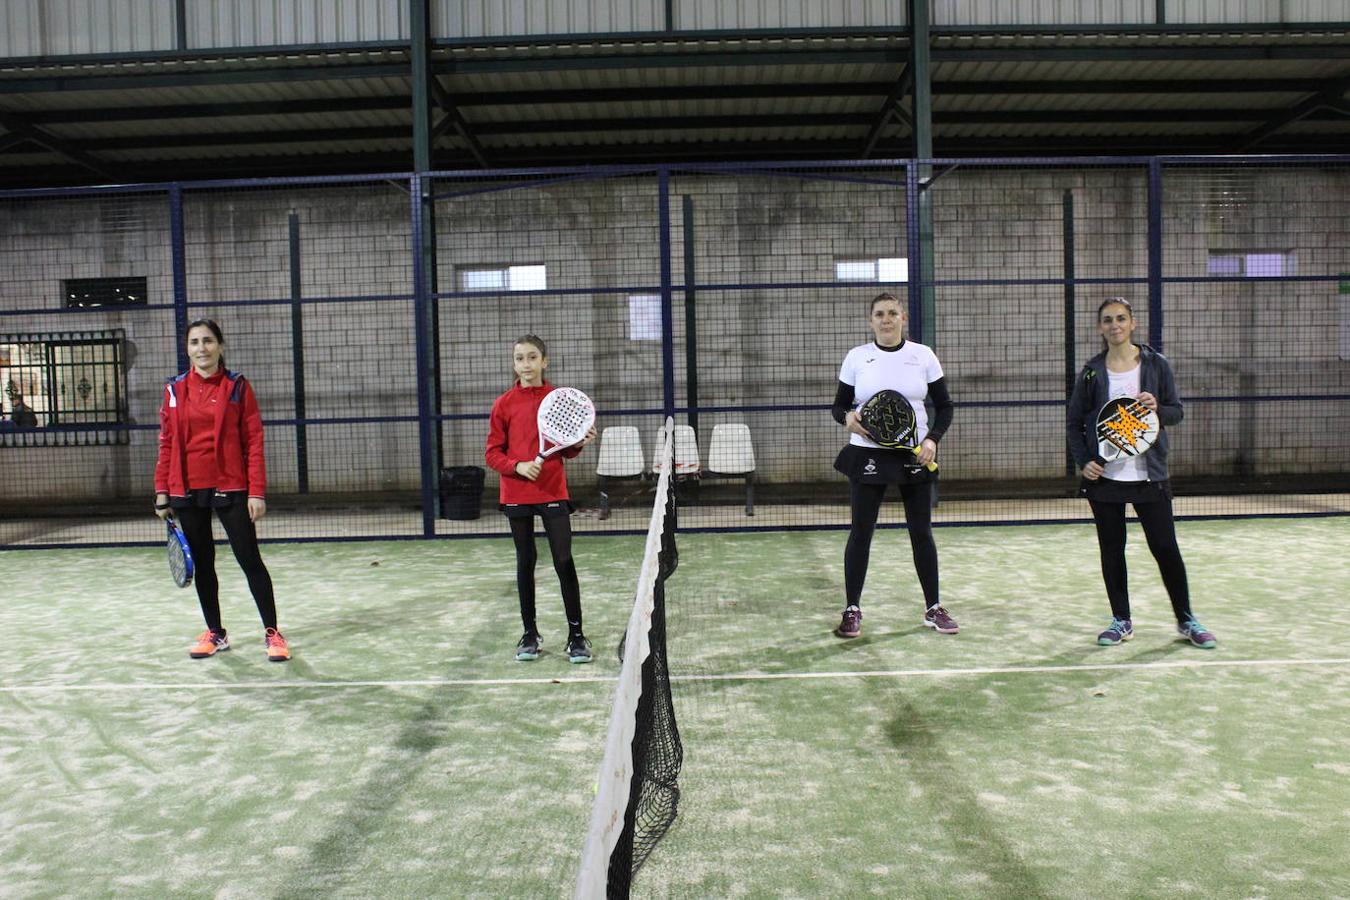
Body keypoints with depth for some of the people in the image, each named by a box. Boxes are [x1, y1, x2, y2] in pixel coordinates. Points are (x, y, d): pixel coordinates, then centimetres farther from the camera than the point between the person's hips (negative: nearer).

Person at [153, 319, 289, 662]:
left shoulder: (238, 386, -2)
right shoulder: (175, 389, 6)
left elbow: (253, 441, -4)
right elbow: (167, 443, 9)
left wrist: (257, 491, -10)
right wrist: (162, 491, 3)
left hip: (230, 487, -3)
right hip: (187, 491, 3)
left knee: (250, 560, -2)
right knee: (202, 564, 12)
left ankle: (272, 633, 7)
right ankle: (215, 633, 25)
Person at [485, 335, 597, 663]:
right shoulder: (504, 404, 1)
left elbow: (566, 450, 9)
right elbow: (493, 452, 1)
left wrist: (580, 443, -12)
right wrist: (517, 466, -16)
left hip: (553, 492, 0)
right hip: (517, 494, 1)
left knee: (564, 561, -2)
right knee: (525, 562, 10)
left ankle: (576, 634, 8)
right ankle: (530, 633, 22)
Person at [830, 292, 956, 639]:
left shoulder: (923, 355, 2)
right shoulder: (856, 357, 1)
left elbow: (944, 406, 6)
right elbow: (838, 405, 6)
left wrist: (933, 439, -10)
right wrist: (848, 417, -17)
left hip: (915, 455, 1)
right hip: (867, 455, -1)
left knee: (922, 533, 7)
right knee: (860, 533, 1)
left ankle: (933, 609, 21)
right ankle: (852, 610, 12)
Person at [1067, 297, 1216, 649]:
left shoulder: (1156, 364, 0)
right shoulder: (1092, 372, 2)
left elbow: (1176, 412, 3)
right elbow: (1075, 422, 6)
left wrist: (1157, 408, -18)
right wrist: (1083, 460, -6)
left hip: (1149, 474, -1)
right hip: (1104, 475, 1)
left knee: (1165, 547, 2)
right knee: (1111, 549, 7)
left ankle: (1186, 620, 19)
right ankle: (1121, 621, 20)